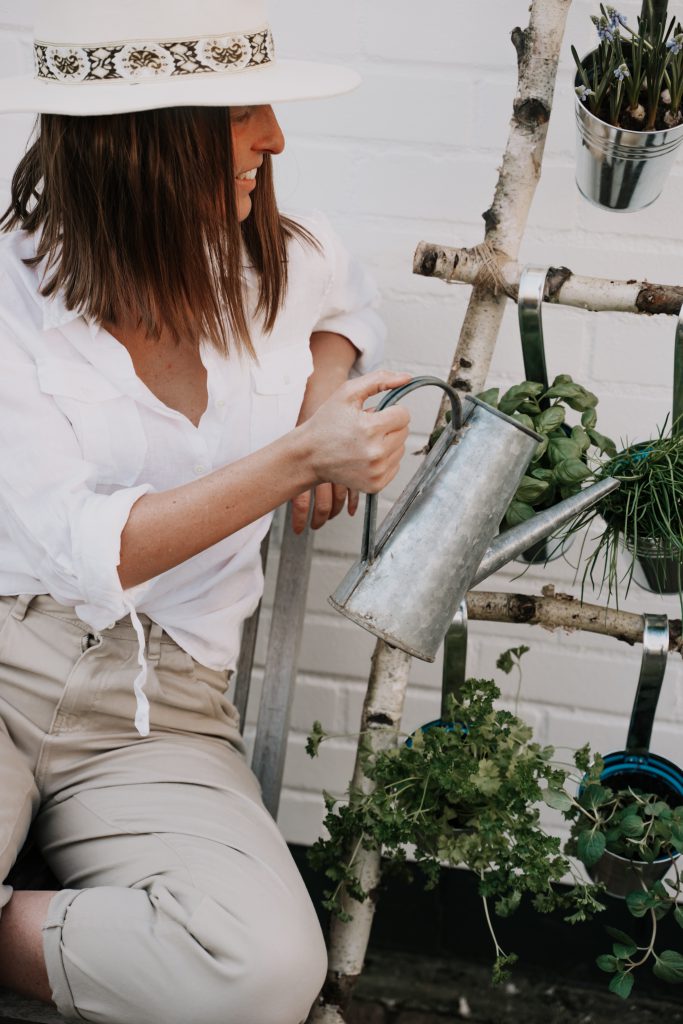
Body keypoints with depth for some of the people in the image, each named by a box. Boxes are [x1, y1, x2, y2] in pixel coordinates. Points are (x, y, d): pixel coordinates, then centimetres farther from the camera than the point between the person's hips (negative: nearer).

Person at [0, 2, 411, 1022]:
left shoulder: (287, 264, 6)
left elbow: (347, 294, 33)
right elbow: (85, 554, -14)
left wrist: (326, 385, 10)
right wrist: (294, 460, -19)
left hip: (159, 713, 4)